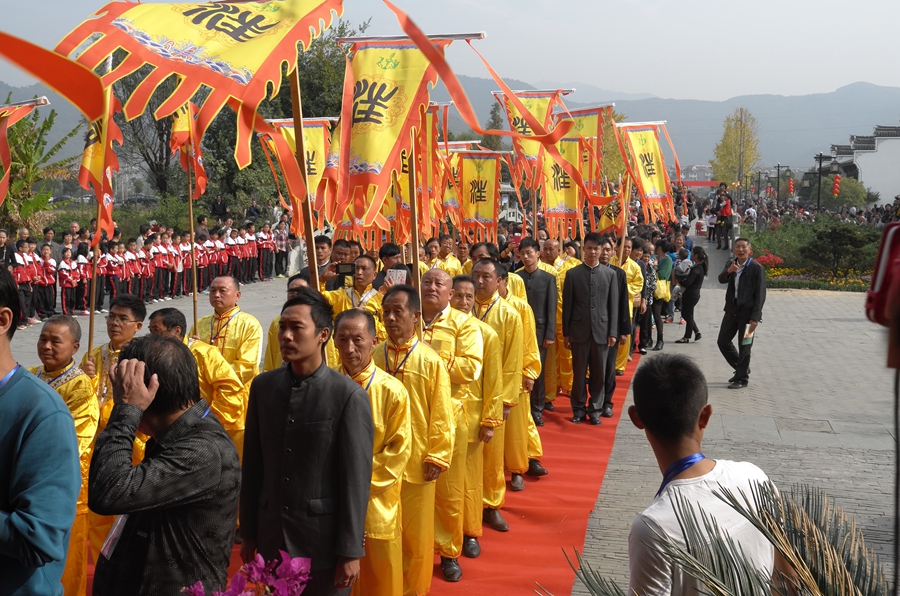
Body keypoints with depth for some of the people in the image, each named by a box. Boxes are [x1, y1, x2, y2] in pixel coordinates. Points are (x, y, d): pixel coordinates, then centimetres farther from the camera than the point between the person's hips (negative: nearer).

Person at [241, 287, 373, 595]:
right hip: (272, 535, 4)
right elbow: (252, 463, 5)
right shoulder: (262, 386, 0)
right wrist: (248, 532, 7)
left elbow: (356, 479, -12)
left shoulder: (349, 396, -13)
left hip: (324, 538, -4)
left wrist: (350, 551, -11)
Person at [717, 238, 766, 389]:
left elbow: (760, 295, -12)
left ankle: (742, 379, 14)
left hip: (748, 313, -6)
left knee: (744, 347, 1)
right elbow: (721, 280, -9)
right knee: (723, 341, 12)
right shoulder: (730, 264, 7)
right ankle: (741, 369, 30)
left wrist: (755, 317, -17)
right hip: (731, 310, 6)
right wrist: (729, 271, -30)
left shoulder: (757, 268, -10)